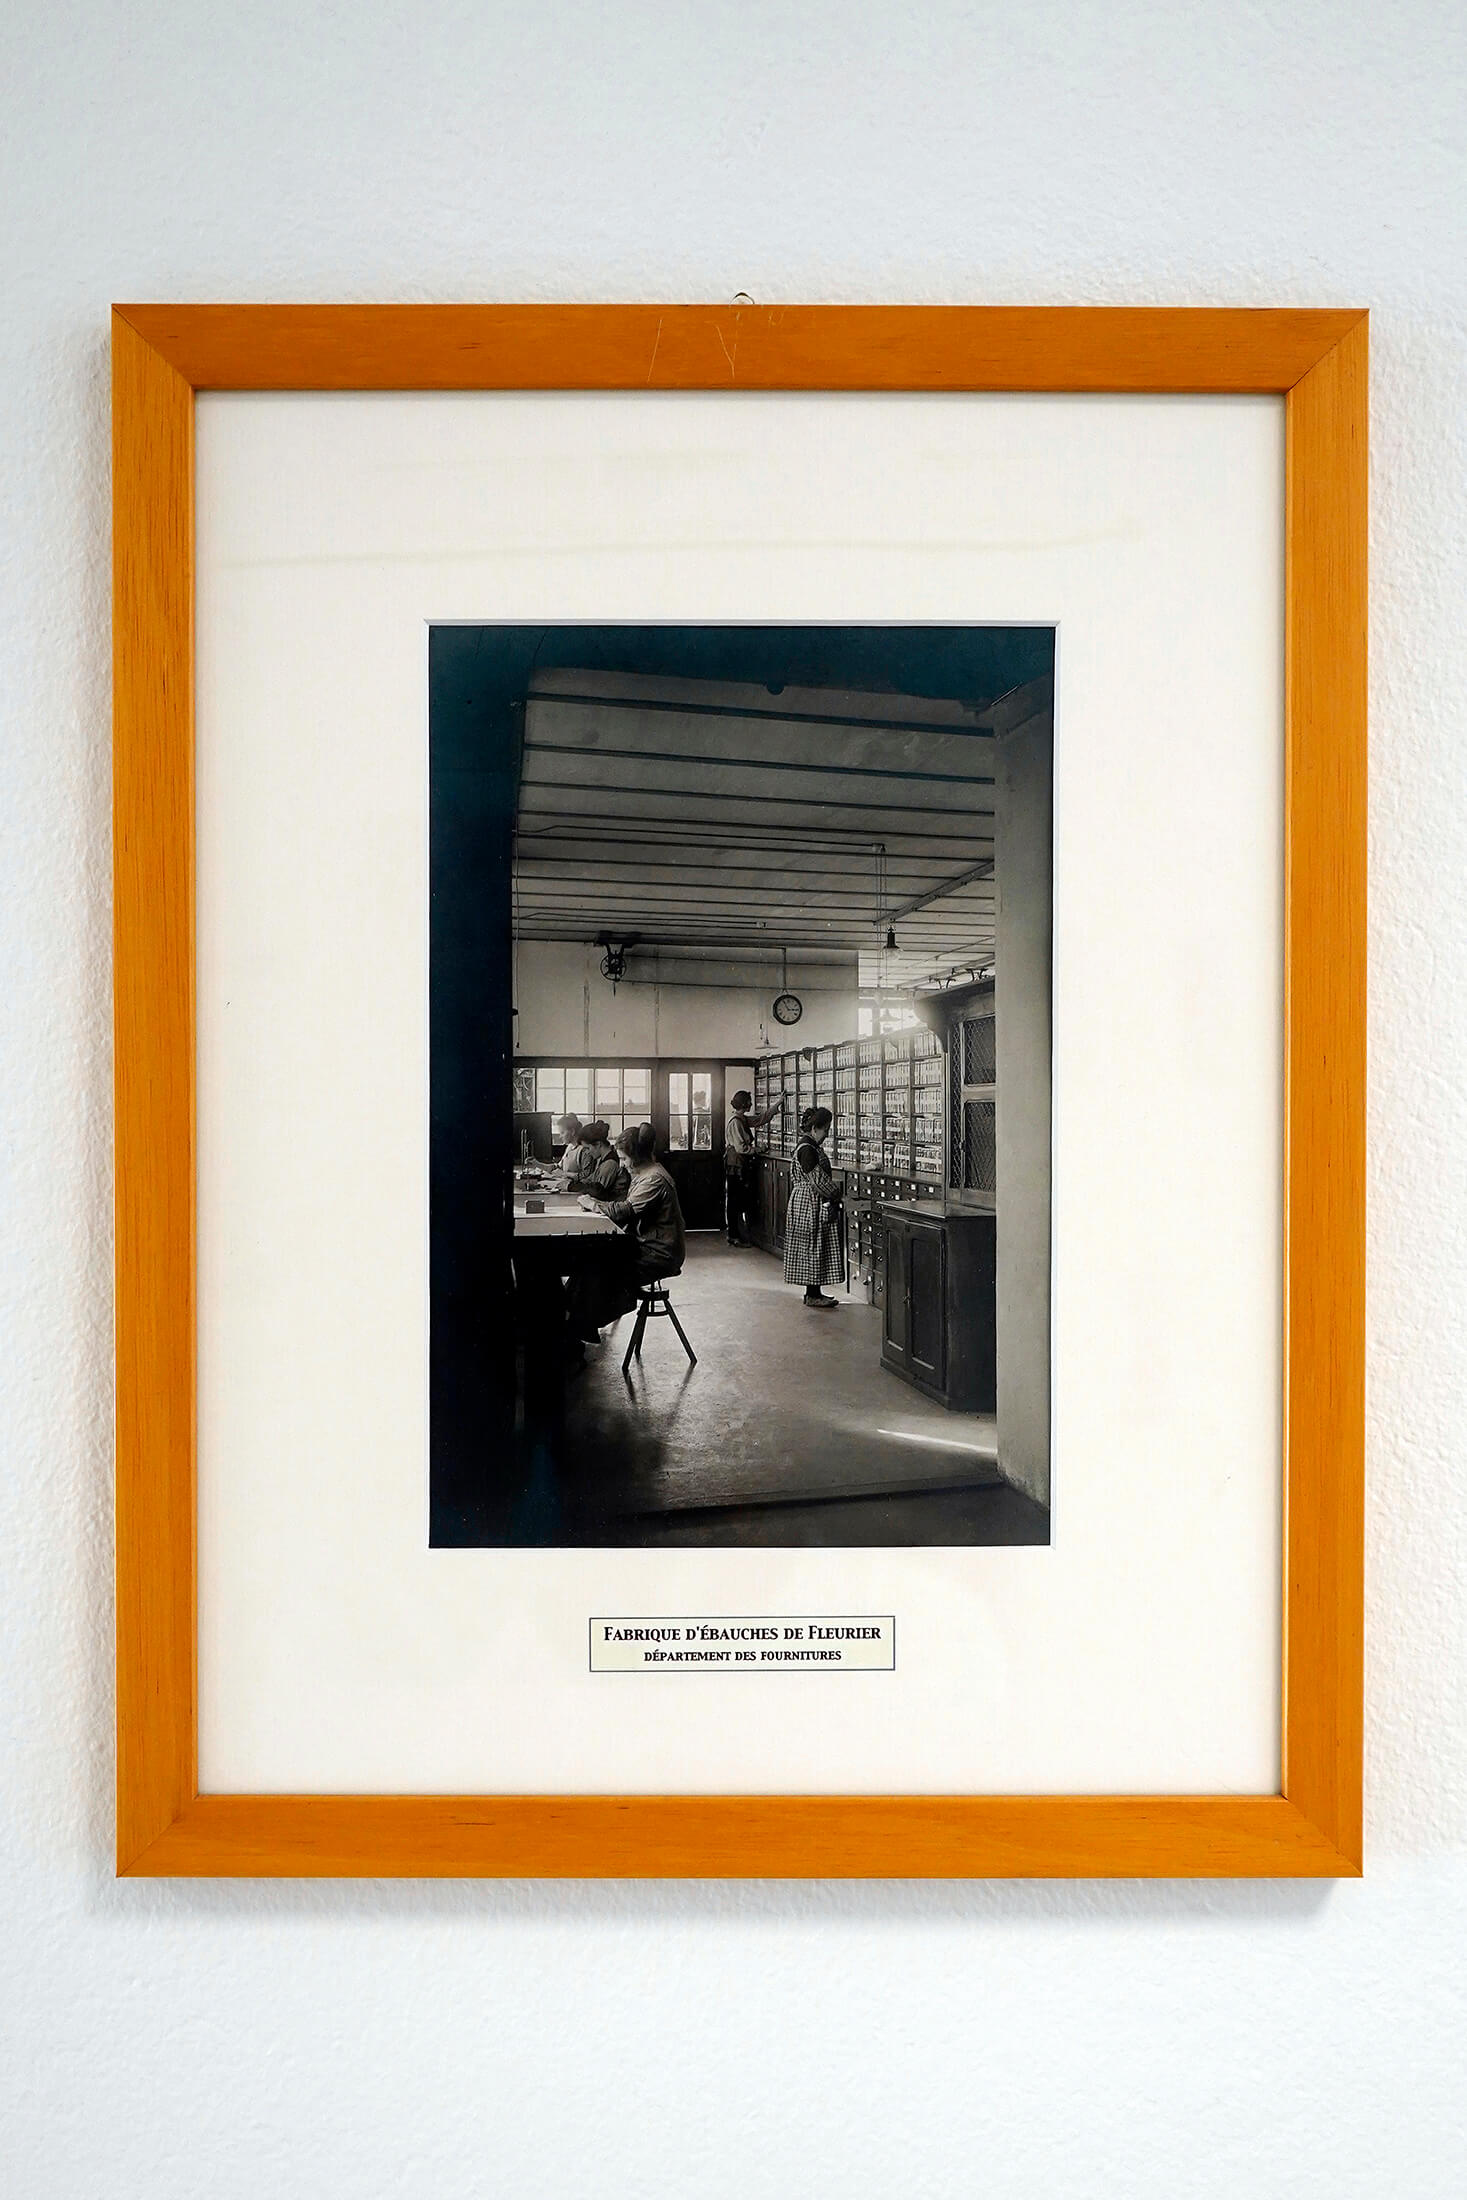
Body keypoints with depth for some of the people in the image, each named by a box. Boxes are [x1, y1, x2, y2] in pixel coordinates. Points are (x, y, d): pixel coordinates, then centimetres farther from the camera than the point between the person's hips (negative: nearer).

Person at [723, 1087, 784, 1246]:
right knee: (735, 1202, -4)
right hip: (735, 1166, -9)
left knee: (742, 1202, 11)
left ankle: (738, 1235, 16)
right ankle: (734, 1237, 1)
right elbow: (741, 1147, -21)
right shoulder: (735, 1122, -17)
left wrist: (778, 1104, 21)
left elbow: (762, 1118, 21)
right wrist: (755, 1149, -6)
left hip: (742, 1166, 9)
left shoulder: (744, 1120, 11)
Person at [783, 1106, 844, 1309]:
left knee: (812, 1250, 12)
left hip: (809, 1204, 10)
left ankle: (813, 1292, 17)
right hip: (809, 1206, -10)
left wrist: (832, 1194, 17)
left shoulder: (811, 1147, 13)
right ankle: (813, 1295, 0)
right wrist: (835, 1195, -11)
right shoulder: (807, 1149, -19)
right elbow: (817, 1179, -21)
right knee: (813, 1248, -5)